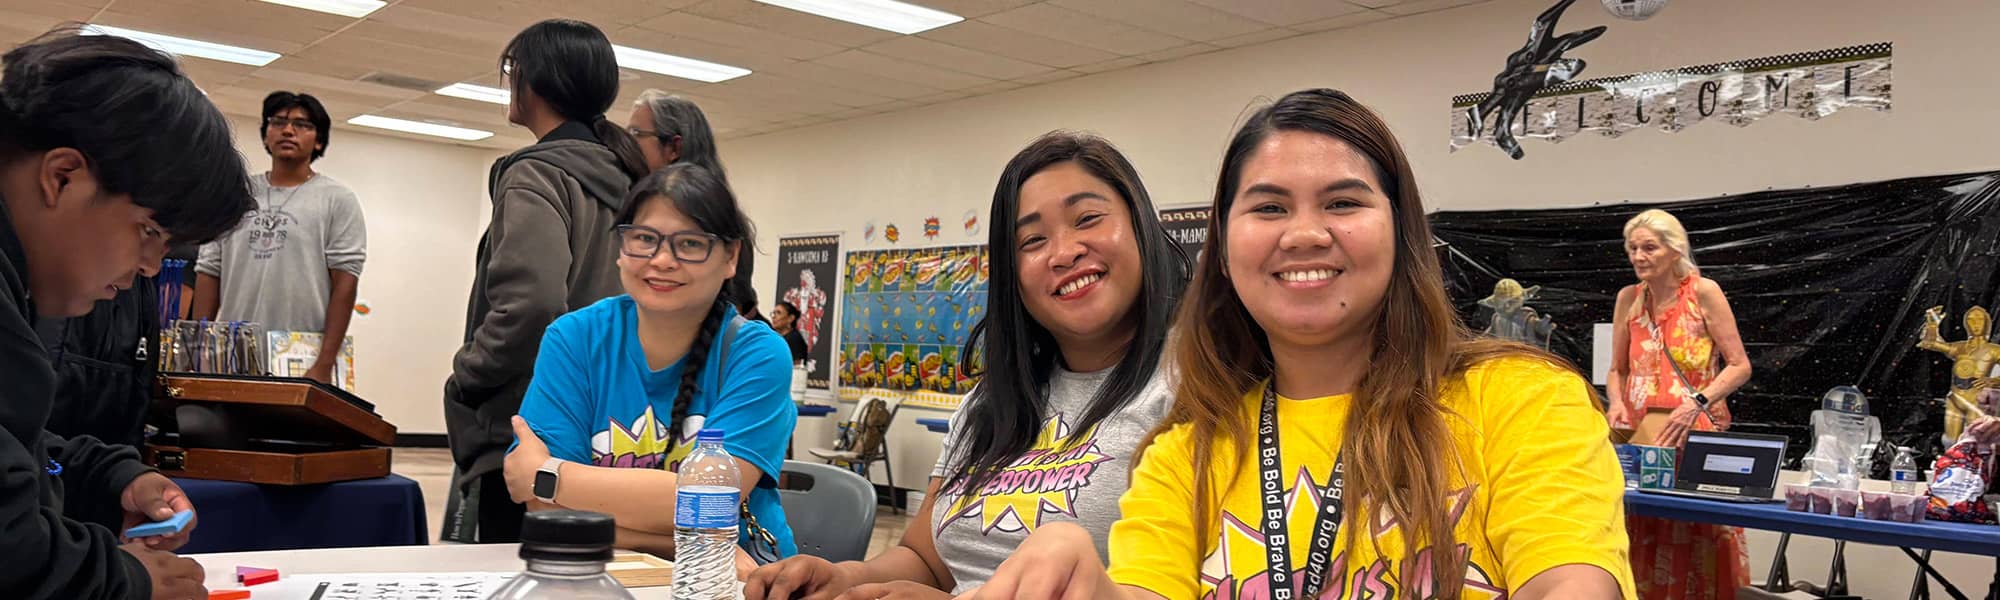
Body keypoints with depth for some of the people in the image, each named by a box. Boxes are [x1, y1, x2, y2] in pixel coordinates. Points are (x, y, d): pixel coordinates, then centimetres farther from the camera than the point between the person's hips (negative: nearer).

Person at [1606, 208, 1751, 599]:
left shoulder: (1703, 292, -5)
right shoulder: (1629, 298, 8)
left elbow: (1740, 366, -6)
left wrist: (1697, 403, -19)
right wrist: (1618, 403, -6)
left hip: (1696, 434, -4)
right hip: (1641, 435, 4)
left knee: (1697, 544, -6)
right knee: (1644, 543, 1)